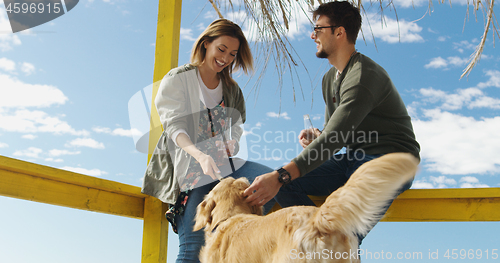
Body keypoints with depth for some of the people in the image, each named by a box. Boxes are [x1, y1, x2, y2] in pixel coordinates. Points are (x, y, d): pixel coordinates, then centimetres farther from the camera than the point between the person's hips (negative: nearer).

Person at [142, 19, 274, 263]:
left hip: (223, 163, 5)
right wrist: (201, 155, -30)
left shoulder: (231, 89, 19)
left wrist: (232, 144, -8)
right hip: (189, 165, -5)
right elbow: (174, 126, -10)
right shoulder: (178, 79, 3)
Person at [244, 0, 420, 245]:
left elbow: (334, 138, -29)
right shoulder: (330, 78, 14)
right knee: (283, 185, -12)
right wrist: (315, 136, -7)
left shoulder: (364, 76, -19)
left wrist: (281, 176, -36)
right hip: (351, 158, 9)